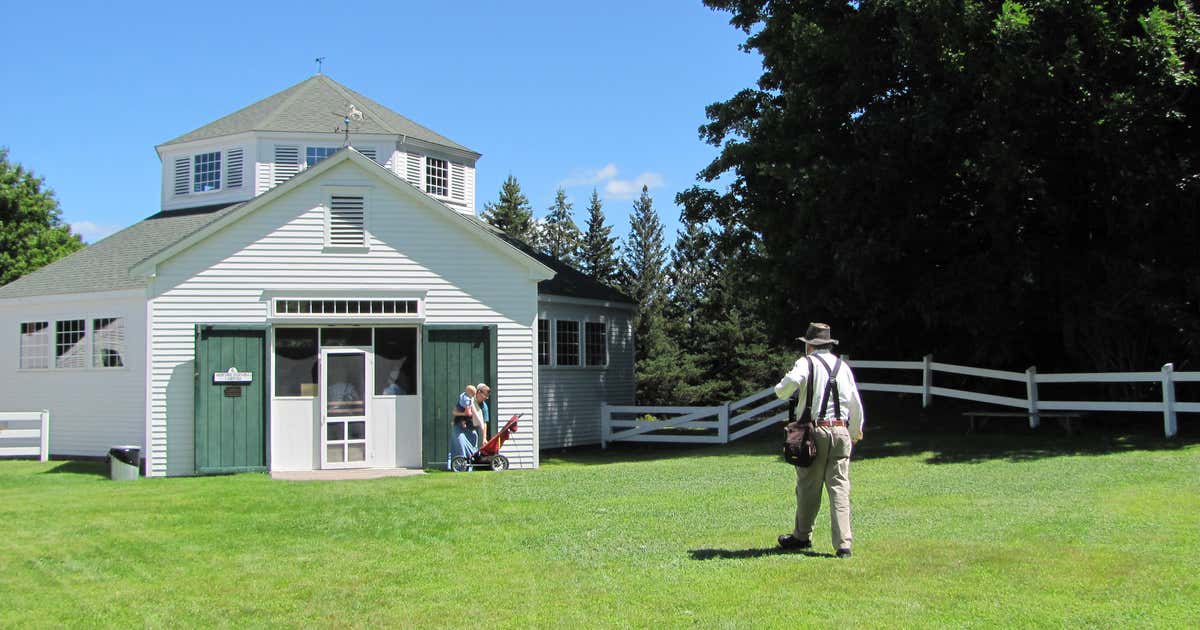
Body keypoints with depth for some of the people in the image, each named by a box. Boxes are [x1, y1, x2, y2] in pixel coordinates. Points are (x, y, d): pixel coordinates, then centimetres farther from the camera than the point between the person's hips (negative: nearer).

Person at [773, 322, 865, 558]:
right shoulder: (843, 367, 13)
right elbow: (856, 404, 16)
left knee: (808, 487, 9)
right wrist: (856, 433, 30)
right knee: (840, 488, 1)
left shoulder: (807, 362, -1)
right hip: (841, 431, 4)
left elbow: (790, 382, -22)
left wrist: (780, 390, 2)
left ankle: (802, 536, 23)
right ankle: (843, 543, -6)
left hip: (815, 430, -3)